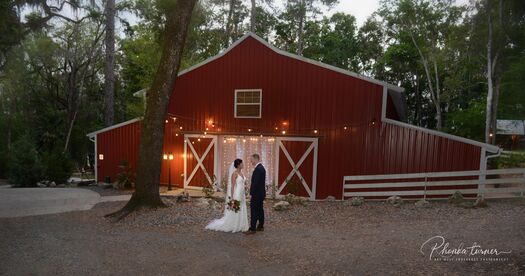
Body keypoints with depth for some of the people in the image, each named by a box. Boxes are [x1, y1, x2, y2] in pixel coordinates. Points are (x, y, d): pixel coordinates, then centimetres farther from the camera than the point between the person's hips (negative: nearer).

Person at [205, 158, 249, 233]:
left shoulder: (241, 172, 11)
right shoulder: (234, 173, -13)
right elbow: (232, 186, -16)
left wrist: (244, 195, 17)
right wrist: (232, 197, -18)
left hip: (241, 194, 9)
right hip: (236, 194, -9)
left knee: (241, 211, 11)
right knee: (234, 211, -1)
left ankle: (239, 227, 20)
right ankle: (231, 227, 12)